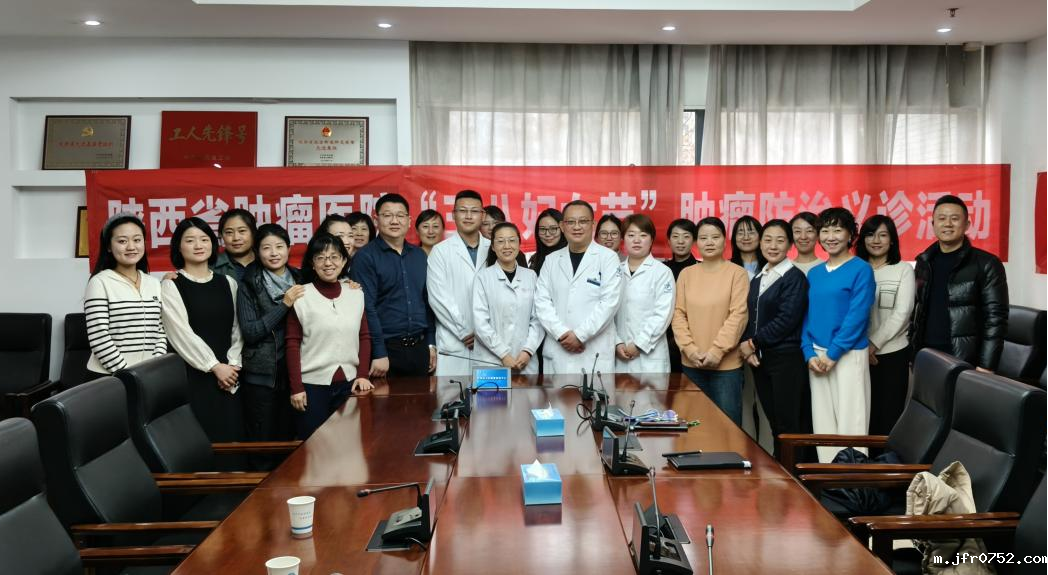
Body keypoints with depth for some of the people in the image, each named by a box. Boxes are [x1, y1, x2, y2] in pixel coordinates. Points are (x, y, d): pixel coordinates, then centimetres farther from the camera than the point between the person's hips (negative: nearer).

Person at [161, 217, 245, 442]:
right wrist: (215, 366, -10)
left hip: (228, 375, 4)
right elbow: (181, 333, -8)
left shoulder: (227, 283, 13)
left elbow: (236, 329, 10)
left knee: (230, 437, 2)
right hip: (192, 375, -4)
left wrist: (232, 365, -3)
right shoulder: (171, 285, -1)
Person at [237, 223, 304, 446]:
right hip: (261, 376, -3)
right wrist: (284, 304, -15)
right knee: (262, 444, 2)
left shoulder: (300, 281, 9)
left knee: (289, 442, 8)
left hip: (294, 374, 3)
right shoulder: (248, 286, -2)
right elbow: (249, 332, -10)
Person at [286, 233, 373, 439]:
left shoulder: (355, 293, 6)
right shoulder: (302, 296, -5)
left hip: (349, 383, 4)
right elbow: (292, 344, -5)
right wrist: (296, 388, -9)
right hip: (312, 385, -3)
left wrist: (363, 375, -1)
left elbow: (364, 337, 9)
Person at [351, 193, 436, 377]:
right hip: (386, 348, -5)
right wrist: (379, 354, -15)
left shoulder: (419, 255, 12)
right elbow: (366, 307, -11)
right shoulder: (365, 257, -5)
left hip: (419, 347, 5)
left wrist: (431, 343, 10)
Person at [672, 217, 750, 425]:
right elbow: (679, 314, 5)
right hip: (691, 363, 4)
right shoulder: (686, 274, 8)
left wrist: (717, 351, -15)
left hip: (726, 363, -3)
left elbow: (738, 315, -9)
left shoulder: (737, 273, -3)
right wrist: (690, 349, -7)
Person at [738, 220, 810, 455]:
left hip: (786, 358, -6)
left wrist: (754, 342, -11)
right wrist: (747, 347, -5)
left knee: (788, 425, -3)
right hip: (759, 359, 7)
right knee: (773, 422, 11)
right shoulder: (757, 279, 15)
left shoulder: (795, 277, -6)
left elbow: (787, 319, -15)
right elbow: (750, 317, 13)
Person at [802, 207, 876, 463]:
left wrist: (833, 353, -15)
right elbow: (807, 315, 11)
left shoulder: (861, 270, -6)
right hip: (817, 357, 6)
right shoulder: (814, 273, 12)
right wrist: (809, 353, -3)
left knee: (850, 421, -4)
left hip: (848, 355, -6)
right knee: (822, 421, 9)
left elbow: (857, 316, -12)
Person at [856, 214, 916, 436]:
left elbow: (902, 313, -6)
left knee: (890, 415, 1)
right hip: (859, 354, 2)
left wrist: (875, 343, -12)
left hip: (893, 353, -2)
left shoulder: (903, 270, 3)